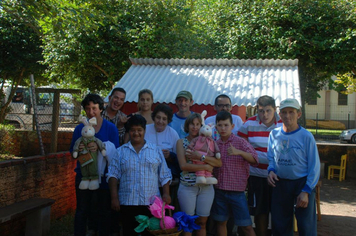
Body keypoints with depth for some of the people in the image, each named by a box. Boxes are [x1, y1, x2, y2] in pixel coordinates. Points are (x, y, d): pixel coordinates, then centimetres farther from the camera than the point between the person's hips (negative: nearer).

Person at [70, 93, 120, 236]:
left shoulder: (110, 128, -3)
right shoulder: (80, 128, 5)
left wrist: (99, 148, -26)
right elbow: (72, 151, 9)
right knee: (82, 211, 8)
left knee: (103, 211, 6)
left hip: (103, 176, -2)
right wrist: (77, 150, -15)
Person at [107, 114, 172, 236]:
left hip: (151, 203, 0)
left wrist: (166, 194, -3)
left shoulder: (156, 150, 8)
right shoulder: (120, 151, 7)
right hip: (127, 203, 0)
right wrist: (114, 197, -5)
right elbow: (113, 175, 3)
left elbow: (164, 175, 8)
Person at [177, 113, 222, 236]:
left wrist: (200, 157, -17)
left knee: (202, 222, 9)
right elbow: (183, 166, -11)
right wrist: (205, 167, -13)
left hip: (206, 187, 2)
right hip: (187, 187, -2)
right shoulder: (181, 142, 3)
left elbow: (219, 163, -5)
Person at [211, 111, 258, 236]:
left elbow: (255, 160, -15)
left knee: (246, 225, 2)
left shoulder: (241, 142, -6)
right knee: (221, 222, 13)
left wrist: (239, 152, -28)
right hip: (219, 190, 4)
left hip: (237, 191, -4)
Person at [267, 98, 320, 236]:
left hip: (302, 182, -3)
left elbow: (314, 166, -8)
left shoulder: (306, 136, -10)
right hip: (280, 183, 4)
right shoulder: (274, 134, 1)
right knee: (280, 225, 14)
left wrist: (306, 191, -13)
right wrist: (271, 170, -8)